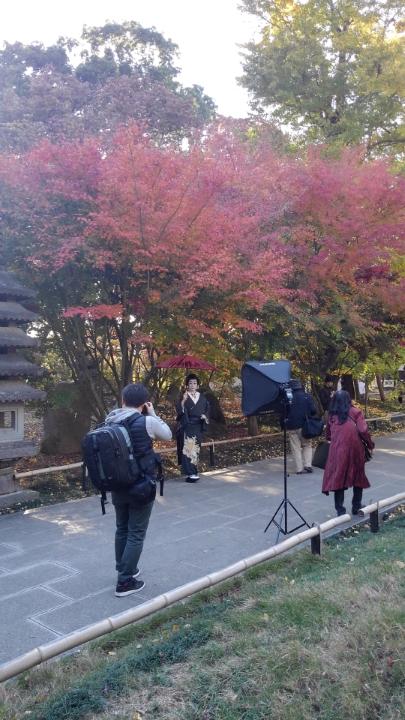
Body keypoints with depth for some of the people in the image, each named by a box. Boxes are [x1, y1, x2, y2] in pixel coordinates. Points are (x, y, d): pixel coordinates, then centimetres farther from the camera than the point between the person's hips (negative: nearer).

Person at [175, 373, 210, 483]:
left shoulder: (202, 397, 11)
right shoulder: (183, 396, -1)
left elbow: (207, 409, 18)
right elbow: (179, 410, -14)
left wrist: (205, 416, -3)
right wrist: (183, 400, -31)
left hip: (198, 427, 4)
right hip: (187, 426, -4)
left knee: (195, 448, 6)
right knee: (188, 448, -11)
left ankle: (193, 472, 15)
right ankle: (191, 473, -13)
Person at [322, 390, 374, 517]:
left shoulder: (331, 415, 7)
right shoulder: (355, 412, -1)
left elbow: (328, 435, 10)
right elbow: (363, 431, -9)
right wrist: (370, 444, 5)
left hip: (337, 451, 1)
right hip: (354, 450, -1)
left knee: (338, 478, 7)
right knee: (358, 477, 17)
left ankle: (340, 509, 5)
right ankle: (356, 506, 25)